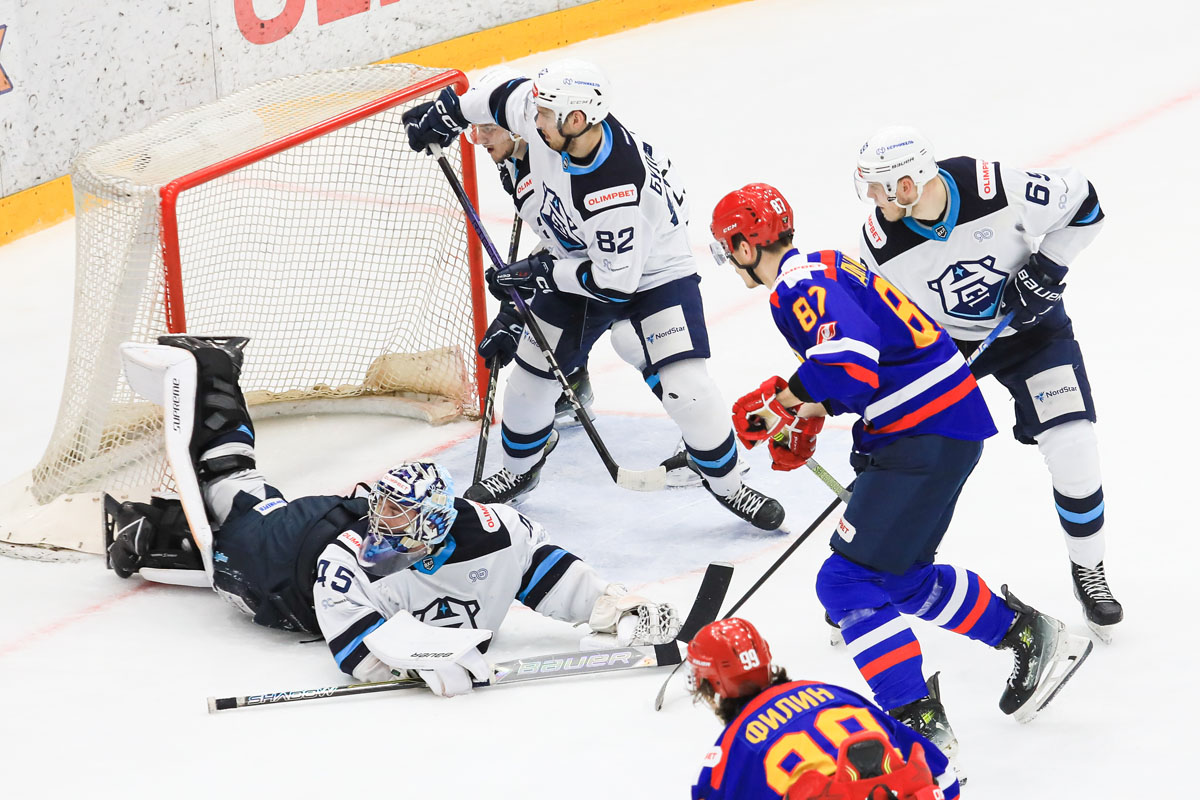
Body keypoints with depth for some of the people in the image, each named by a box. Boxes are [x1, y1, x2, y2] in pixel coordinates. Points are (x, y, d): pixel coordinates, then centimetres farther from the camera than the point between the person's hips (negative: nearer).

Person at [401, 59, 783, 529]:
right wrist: (450, 112, 7)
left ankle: (727, 485, 4)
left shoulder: (616, 193, -42)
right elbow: (505, 94, 0)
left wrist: (542, 273, -23)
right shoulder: (547, 115, -23)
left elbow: (615, 280, -32)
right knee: (532, 368, 8)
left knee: (685, 386, -18)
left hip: (652, 270, -7)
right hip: (581, 262, 7)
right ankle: (519, 471, 32)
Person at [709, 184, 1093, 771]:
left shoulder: (800, 284, -15)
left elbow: (848, 362, -29)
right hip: (943, 421, 11)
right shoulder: (819, 271, 18)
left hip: (928, 436, -11)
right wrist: (803, 421, 15)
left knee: (848, 580, -11)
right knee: (903, 579, 22)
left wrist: (779, 403, -16)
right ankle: (1032, 637, 33)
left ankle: (918, 723, -14)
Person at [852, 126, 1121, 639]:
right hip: (938, 340, 2)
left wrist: (1046, 270, -22)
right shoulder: (881, 245, -22)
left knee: (1072, 450, -14)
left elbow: (1082, 204, -15)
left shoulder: (999, 189, -32)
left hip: (1028, 324, -2)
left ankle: (1088, 570, 10)